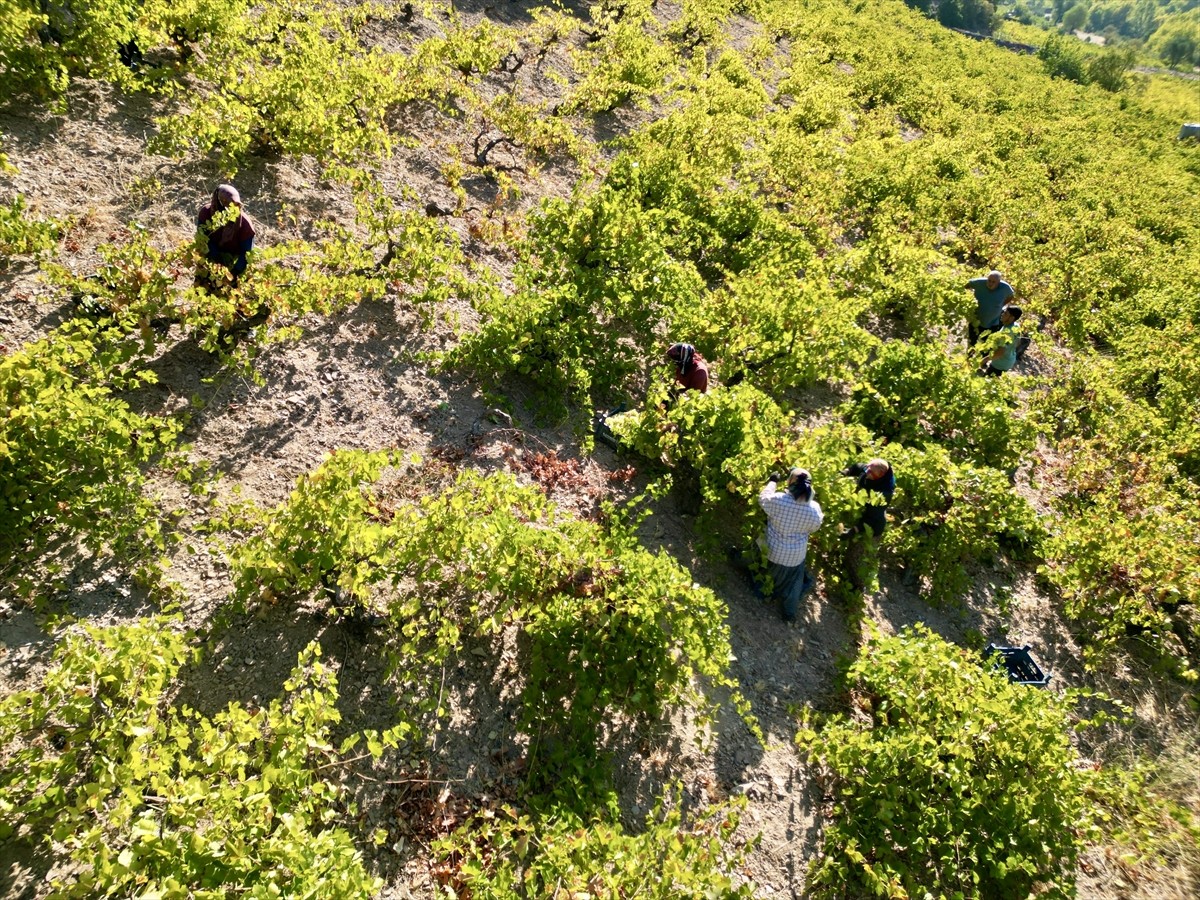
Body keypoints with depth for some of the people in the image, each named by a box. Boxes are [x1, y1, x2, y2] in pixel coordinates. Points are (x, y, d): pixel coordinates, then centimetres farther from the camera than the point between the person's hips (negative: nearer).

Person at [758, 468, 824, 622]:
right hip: (796, 555, 1)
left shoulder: (778, 500, -29)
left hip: (774, 551, -1)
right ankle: (789, 613, 38)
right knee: (792, 583, 22)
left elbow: (763, 498, -7)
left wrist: (772, 481, 6)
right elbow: (814, 527, -3)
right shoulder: (814, 508, -22)